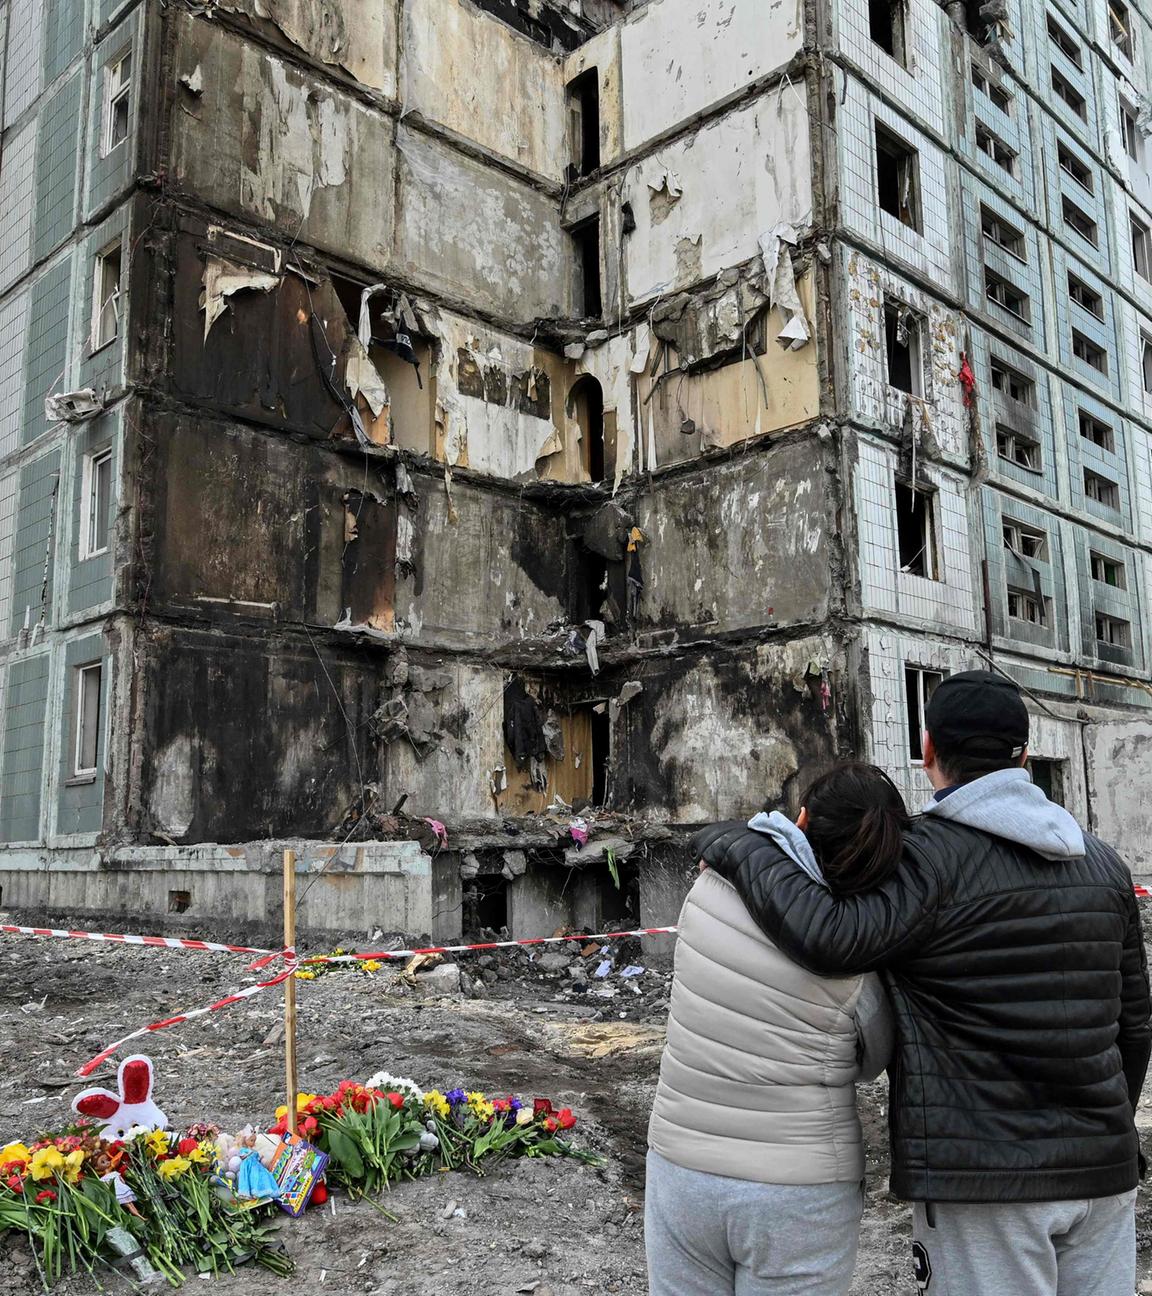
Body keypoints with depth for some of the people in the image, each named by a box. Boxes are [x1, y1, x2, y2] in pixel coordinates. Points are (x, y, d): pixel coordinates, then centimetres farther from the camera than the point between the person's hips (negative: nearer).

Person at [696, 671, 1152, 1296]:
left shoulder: (936, 854, -13)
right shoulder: (1101, 863, 7)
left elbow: (834, 941, -27)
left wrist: (738, 849, -14)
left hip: (981, 1174, -6)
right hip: (1099, 1173, 6)